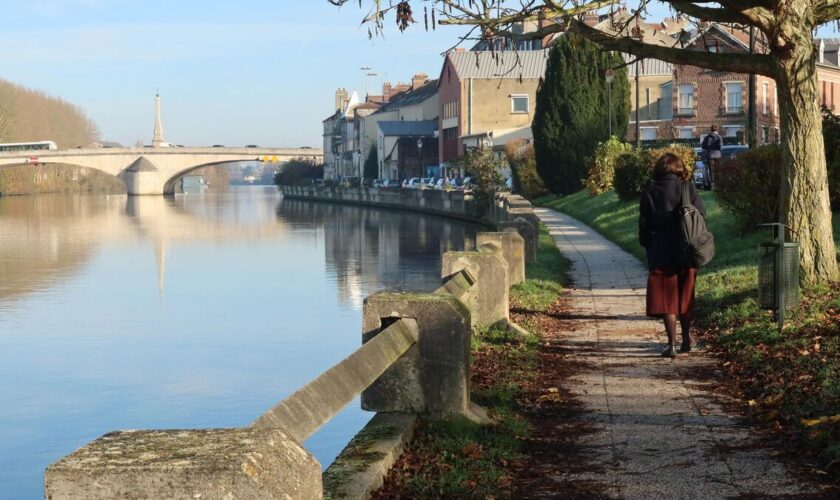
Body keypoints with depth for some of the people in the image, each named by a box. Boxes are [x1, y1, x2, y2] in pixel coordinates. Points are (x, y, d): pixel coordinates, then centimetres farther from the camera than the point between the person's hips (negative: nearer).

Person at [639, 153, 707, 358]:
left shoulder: (650, 191, -3)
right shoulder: (688, 189, -4)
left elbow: (644, 224, -1)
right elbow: (702, 214, -2)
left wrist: (647, 245, 9)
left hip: (661, 252, -1)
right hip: (686, 251, 1)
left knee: (666, 297, 3)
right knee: (685, 295, 16)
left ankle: (672, 343, -3)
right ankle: (687, 337, 26)